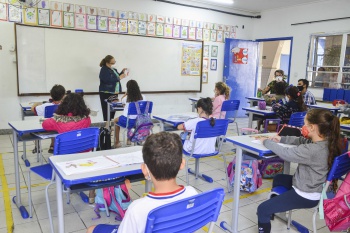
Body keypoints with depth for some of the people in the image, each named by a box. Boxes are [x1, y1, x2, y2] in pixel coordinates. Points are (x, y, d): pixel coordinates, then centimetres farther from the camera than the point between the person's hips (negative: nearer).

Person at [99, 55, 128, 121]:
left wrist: (122, 72, 9)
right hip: (106, 94, -8)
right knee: (107, 112, -7)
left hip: (114, 93, 8)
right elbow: (108, 80, -24)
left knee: (113, 110, 7)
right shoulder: (104, 70, -12)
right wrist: (119, 78, -19)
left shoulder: (113, 69, 13)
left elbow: (116, 78, 24)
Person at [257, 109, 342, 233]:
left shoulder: (312, 150, -35)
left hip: (306, 196, -10)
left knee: (262, 209, -8)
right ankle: (273, 208, 50)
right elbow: (301, 140, 11)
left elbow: (285, 153, -26)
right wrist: (281, 139, 3)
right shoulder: (326, 142, -6)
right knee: (278, 178, 34)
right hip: (311, 186, 10)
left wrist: (266, 142, -10)